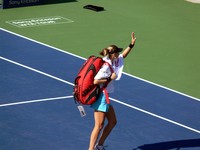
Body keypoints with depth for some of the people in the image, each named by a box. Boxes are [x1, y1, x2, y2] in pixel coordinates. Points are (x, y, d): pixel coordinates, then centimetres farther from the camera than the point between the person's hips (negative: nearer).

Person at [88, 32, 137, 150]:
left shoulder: (112, 62, 8)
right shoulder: (106, 66, -20)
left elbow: (123, 56, 27)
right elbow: (95, 81, -26)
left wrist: (132, 44, 19)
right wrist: (110, 78, -19)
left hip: (105, 97, 10)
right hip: (100, 96, -10)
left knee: (112, 122, 14)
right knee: (99, 125, -10)